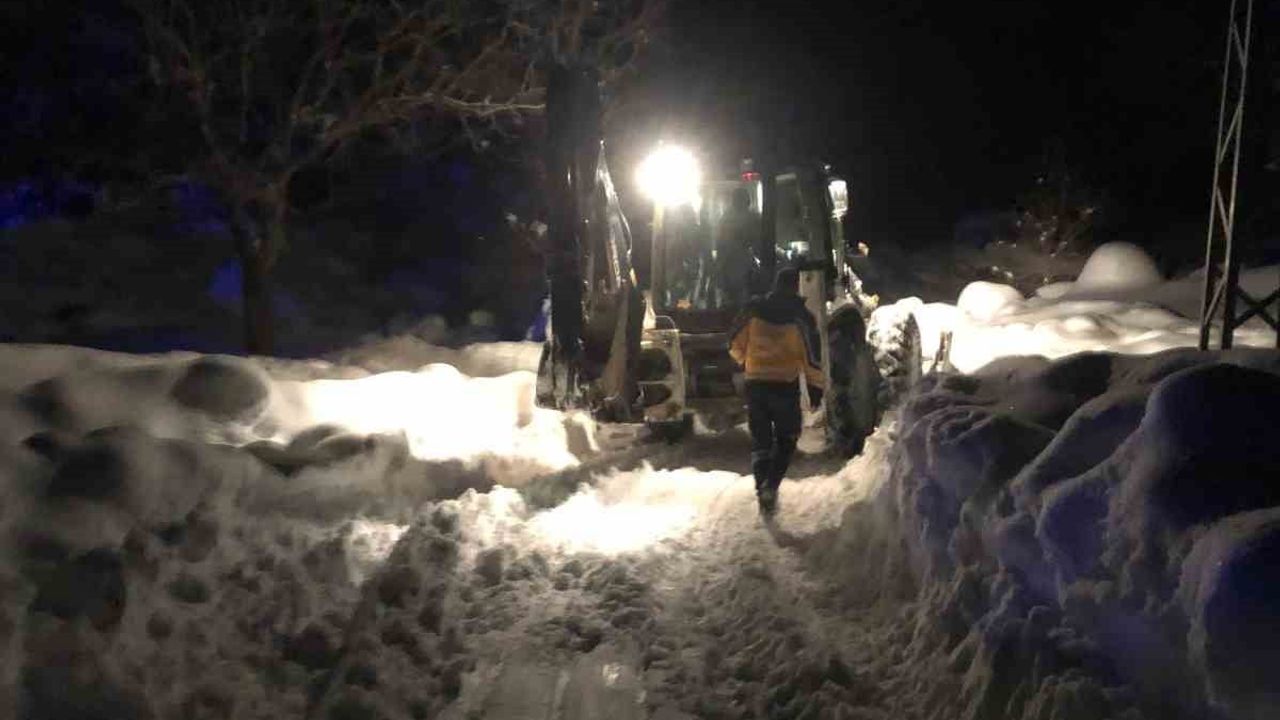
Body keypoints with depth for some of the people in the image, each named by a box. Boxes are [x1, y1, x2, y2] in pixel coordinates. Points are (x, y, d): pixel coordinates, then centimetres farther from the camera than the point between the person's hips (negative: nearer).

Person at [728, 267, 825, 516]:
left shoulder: (753, 310, 1)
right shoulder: (800, 316, -7)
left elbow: (736, 344, 10)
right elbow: (811, 355, -8)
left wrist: (744, 362, 28)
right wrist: (816, 386, 1)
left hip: (755, 383, 2)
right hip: (786, 385, -2)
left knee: (760, 440, 11)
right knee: (786, 439, 13)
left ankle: (762, 489, -1)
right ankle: (771, 485, -6)